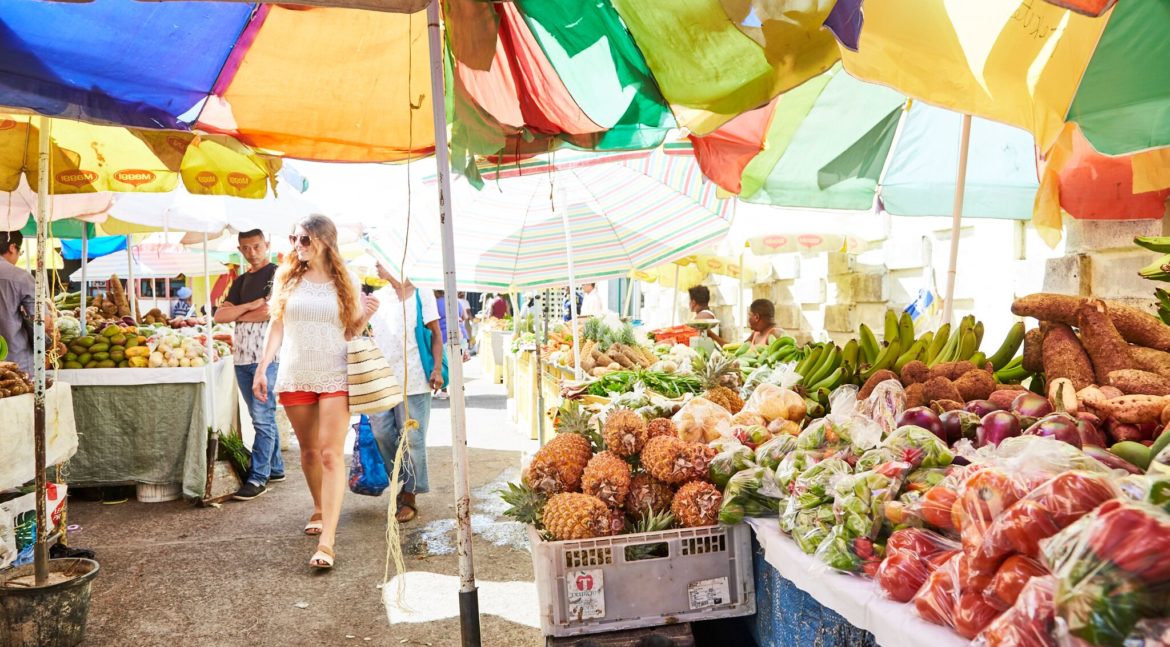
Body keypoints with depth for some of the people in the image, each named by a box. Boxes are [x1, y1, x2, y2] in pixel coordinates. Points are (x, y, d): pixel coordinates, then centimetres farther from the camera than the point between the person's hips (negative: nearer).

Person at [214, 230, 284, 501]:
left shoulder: (277, 273, -1)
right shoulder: (240, 281, 20)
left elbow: (270, 311, -14)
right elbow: (219, 316, 11)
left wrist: (237, 313, 0)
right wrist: (250, 306, -4)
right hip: (242, 356, 7)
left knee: (263, 418, -7)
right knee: (263, 417, 13)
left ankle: (258, 477, -3)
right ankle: (275, 468, 23)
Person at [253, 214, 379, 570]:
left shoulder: (346, 281, 2)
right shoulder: (286, 277, 7)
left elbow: (351, 332, 7)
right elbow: (276, 326, 10)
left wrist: (366, 316, -13)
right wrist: (261, 368, 4)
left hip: (335, 377, -2)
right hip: (295, 376, 3)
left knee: (331, 453, -11)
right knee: (308, 451, 13)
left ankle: (327, 540, -14)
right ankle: (319, 509, 37)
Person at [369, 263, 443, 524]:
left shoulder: (421, 294, 1)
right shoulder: (377, 297, 14)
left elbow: (436, 334, 1)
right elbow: (370, 334, 20)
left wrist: (437, 369, -8)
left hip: (413, 379, -5)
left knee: (411, 438, 0)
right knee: (381, 433, 2)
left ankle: (409, 496, 10)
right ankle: (400, 484, 21)